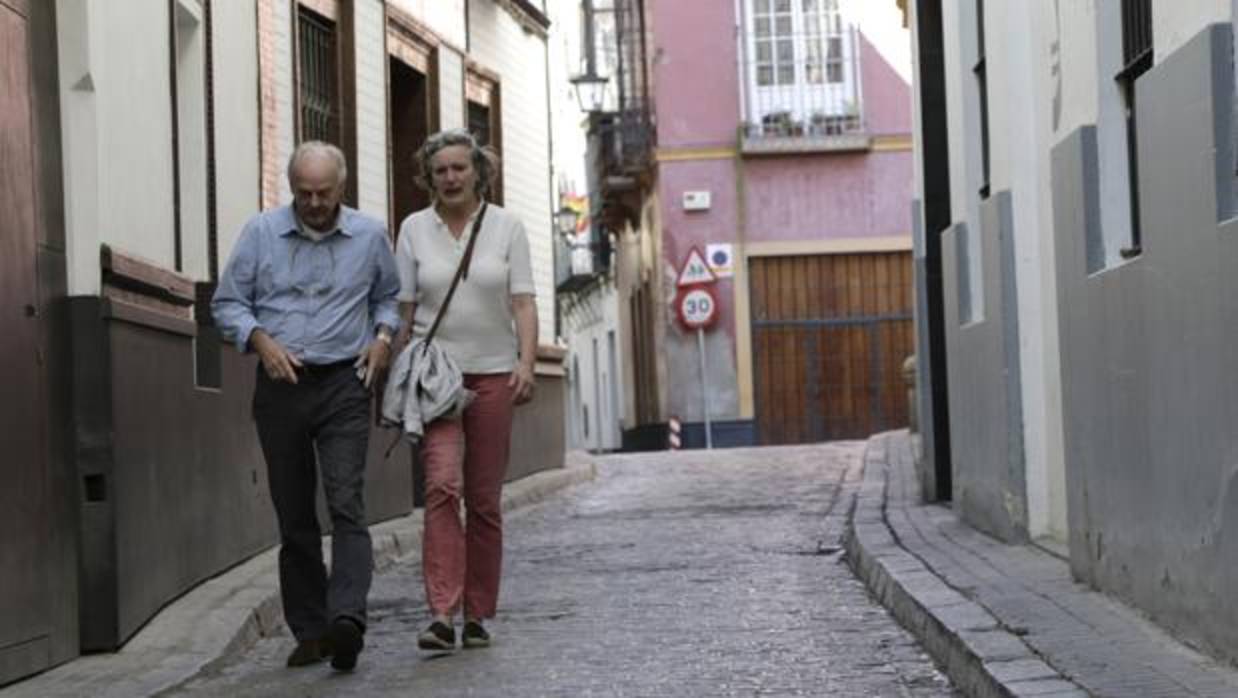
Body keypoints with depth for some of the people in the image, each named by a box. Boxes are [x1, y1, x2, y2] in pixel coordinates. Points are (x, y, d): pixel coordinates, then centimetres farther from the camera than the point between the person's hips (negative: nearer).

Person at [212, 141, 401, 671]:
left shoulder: (370, 236, 5)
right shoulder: (261, 232, 2)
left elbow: (389, 296, 20)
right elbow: (227, 303, 6)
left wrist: (383, 336, 0)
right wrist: (261, 340, -11)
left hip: (344, 386, -1)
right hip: (280, 386, 2)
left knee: (346, 503, -17)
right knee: (294, 517, 5)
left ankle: (347, 620, -27)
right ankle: (309, 631, 12)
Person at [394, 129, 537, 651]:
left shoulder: (506, 227, 3)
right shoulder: (414, 229, 4)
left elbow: (523, 302, -1)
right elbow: (404, 309, 7)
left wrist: (526, 362, -13)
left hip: (492, 373, 1)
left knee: (484, 499, 4)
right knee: (442, 484, -17)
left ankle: (477, 615, 14)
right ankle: (442, 615, -23)